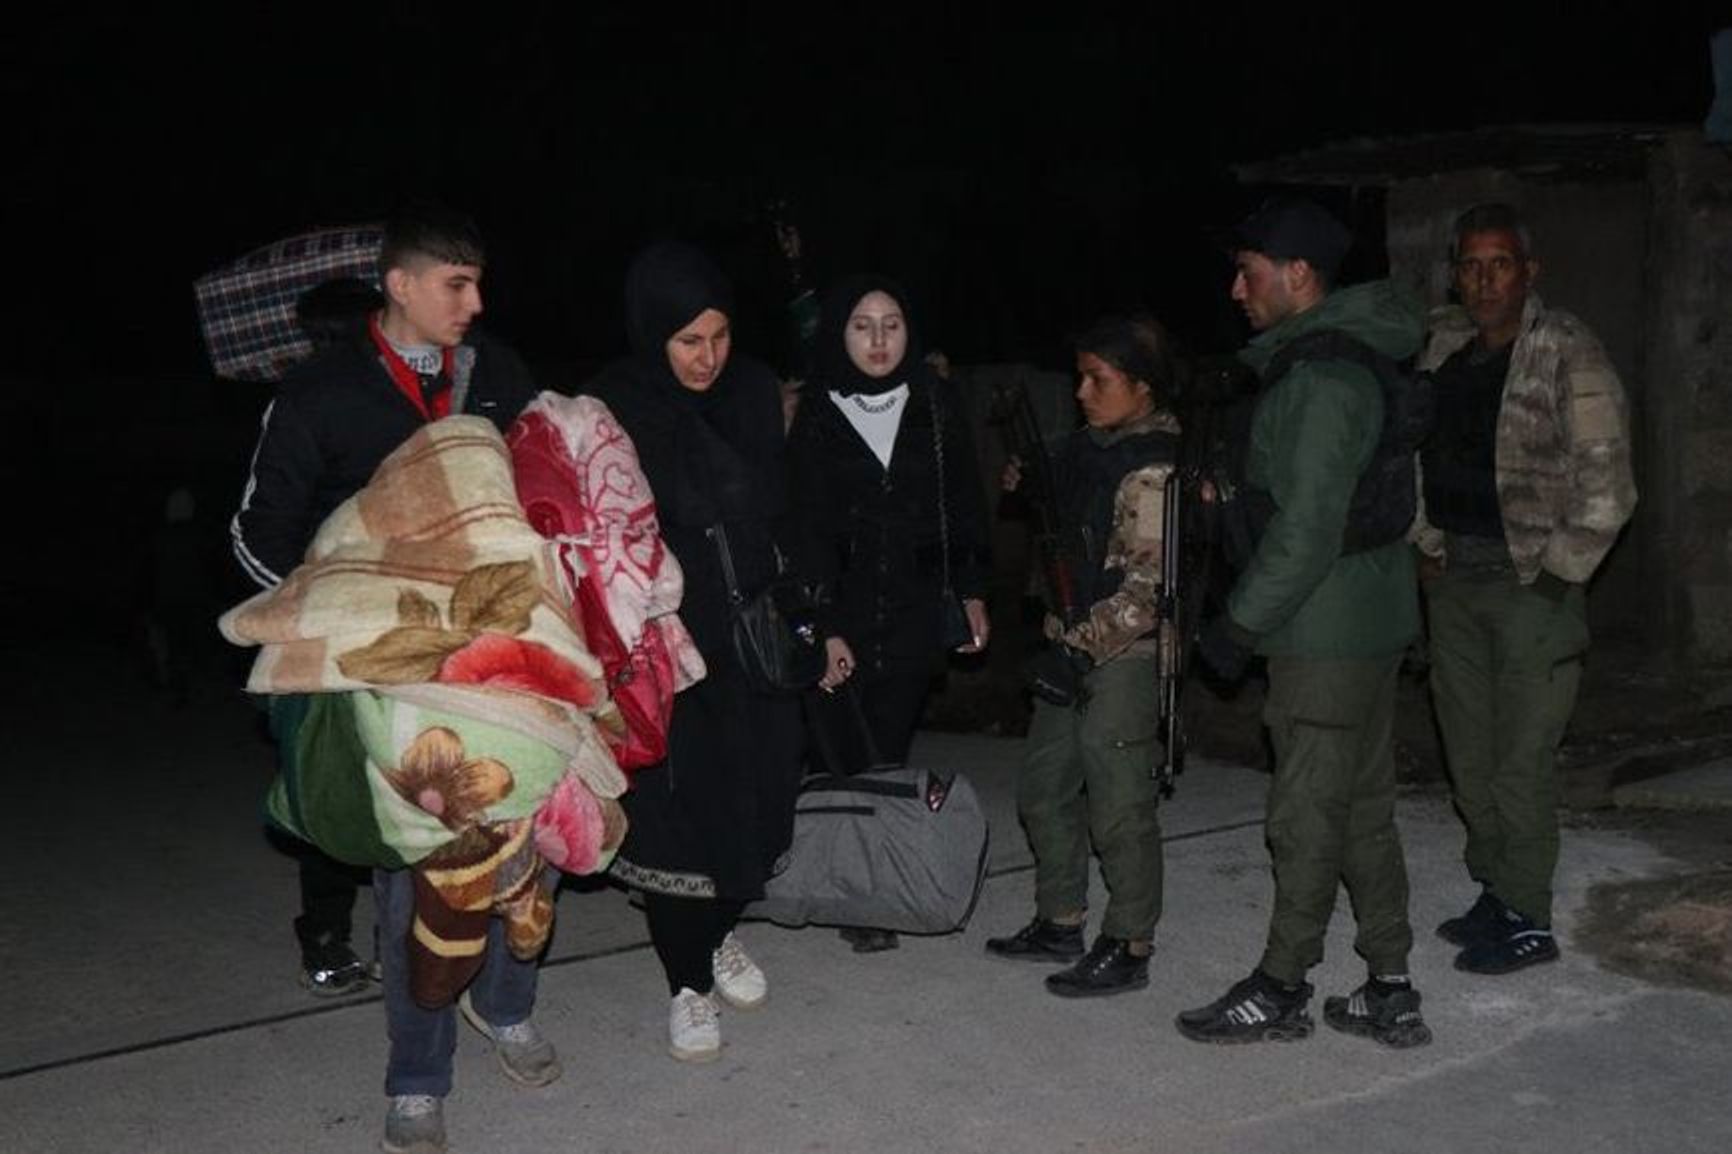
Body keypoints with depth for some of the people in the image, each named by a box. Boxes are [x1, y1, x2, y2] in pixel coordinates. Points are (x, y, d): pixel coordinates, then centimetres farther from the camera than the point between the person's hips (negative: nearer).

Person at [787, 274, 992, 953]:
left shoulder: (936, 407, 4)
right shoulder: (816, 418, -1)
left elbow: (966, 507, 11)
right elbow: (809, 529, -4)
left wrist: (972, 593, 9)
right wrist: (826, 629, -9)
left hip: (917, 613, 1)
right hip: (842, 611, -1)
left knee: (891, 751, 1)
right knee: (848, 757, -6)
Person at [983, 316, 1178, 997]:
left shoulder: (1153, 468, -16)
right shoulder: (1090, 448, 11)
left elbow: (1148, 583, -20)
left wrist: (1084, 635, -19)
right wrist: (1027, 490, 11)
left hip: (1124, 656, -10)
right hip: (1071, 648, 10)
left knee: (1119, 807, -1)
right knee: (1043, 790, 17)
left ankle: (1128, 948, 12)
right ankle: (1060, 922, 31)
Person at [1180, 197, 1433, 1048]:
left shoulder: (1319, 378, -19)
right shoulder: (1347, 361, 14)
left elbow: (1306, 528, -22)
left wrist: (1240, 625, -15)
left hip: (1325, 638, -10)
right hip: (1369, 625, 10)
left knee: (1307, 816, 2)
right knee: (1364, 809, 14)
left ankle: (1280, 991, 15)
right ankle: (1389, 993, 22)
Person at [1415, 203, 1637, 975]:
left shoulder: (1567, 355, -11)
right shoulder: (1440, 350, 7)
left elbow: (1607, 489, -12)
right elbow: (1409, 451, 19)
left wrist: (1558, 577, -12)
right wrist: (1426, 545, 11)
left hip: (1530, 583, -6)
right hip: (1455, 578, 7)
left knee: (1521, 759, -3)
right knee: (1468, 752, 13)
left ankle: (1527, 920, 10)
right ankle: (1495, 893, 28)